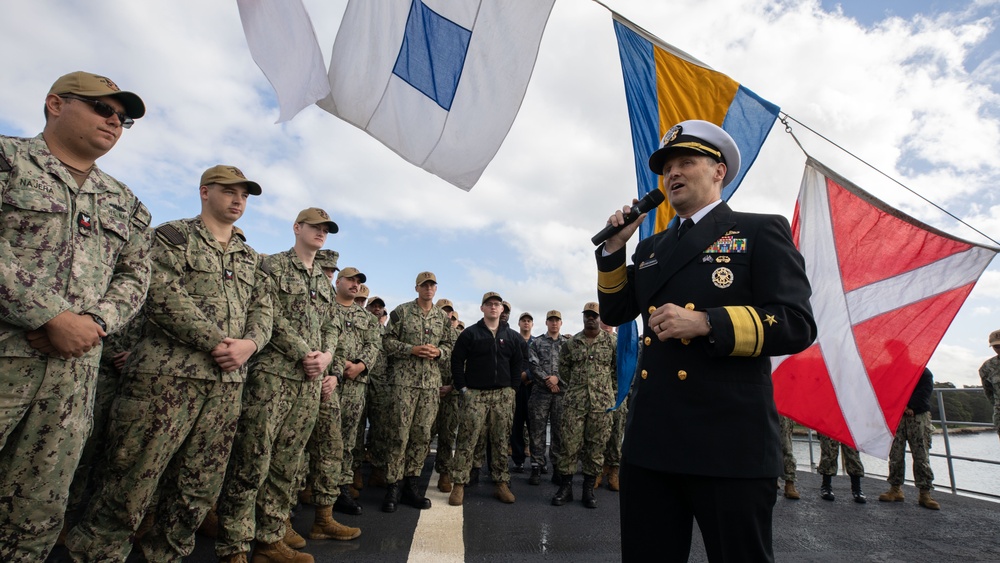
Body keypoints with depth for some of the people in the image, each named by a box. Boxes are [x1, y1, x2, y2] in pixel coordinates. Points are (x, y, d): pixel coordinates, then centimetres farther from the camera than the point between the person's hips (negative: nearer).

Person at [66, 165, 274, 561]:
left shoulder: (250, 257, 20)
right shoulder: (174, 236, 3)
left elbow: (263, 310, 14)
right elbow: (164, 297, -11)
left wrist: (249, 344, -7)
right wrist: (218, 342, -15)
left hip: (227, 384, 5)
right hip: (168, 375, -5)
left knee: (198, 491, 11)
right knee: (130, 486, 0)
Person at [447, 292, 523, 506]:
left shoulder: (511, 336, 10)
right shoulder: (470, 334, 0)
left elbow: (517, 364, 15)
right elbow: (457, 361, 0)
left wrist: (512, 388, 6)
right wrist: (463, 388, -6)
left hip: (503, 396, 3)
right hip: (475, 394, -3)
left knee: (501, 442, 8)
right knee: (467, 440, -4)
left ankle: (501, 483, 19)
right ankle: (459, 485, 5)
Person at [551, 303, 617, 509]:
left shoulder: (612, 341, 1)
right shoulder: (572, 342, 6)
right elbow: (563, 367, 16)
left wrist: (607, 387, 8)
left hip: (602, 403, -1)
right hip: (574, 402, 1)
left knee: (596, 446, 6)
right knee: (569, 444, 1)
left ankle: (589, 488, 20)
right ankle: (566, 486, 14)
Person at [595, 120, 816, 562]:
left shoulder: (761, 231, 3)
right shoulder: (651, 248, 20)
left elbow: (796, 324, -7)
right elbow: (614, 312, 17)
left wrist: (705, 322, -20)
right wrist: (614, 247, 6)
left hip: (731, 443, -5)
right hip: (650, 441, 6)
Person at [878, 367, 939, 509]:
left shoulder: (924, 372, 7)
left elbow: (925, 391, -5)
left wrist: (909, 406, -13)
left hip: (918, 416, -1)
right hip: (896, 416, 2)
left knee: (921, 456, -4)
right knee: (895, 454, 1)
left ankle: (925, 494, 3)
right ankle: (896, 490, 8)